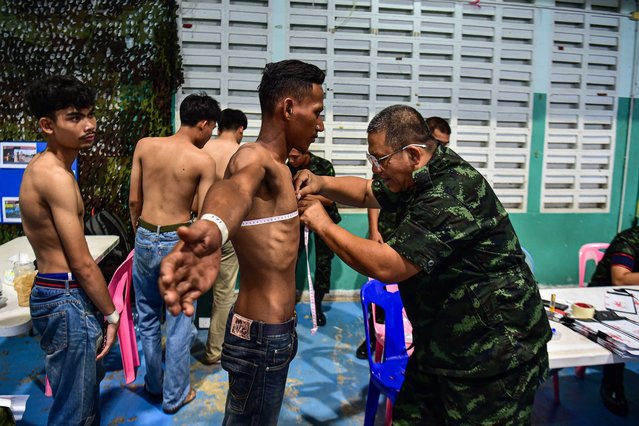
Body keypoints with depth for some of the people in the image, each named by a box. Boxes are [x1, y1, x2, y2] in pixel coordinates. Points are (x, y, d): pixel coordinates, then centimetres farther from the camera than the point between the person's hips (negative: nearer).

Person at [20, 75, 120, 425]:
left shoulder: (41, 167, 10)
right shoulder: (57, 176, -20)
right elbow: (82, 263, -19)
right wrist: (111, 313, -7)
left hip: (49, 290, 10)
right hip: (68, 301, -10)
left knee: (89, 380, 26)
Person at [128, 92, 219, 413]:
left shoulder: (144, 146, -1)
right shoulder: (203, 161, -12)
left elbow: (133, 200, 3)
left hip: (145, 238, 4)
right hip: (178, 242, -4)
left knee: (147, 317, 21)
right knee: (179, 322, 11)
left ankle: (154, 384, 38)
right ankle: (174, 396, 24)